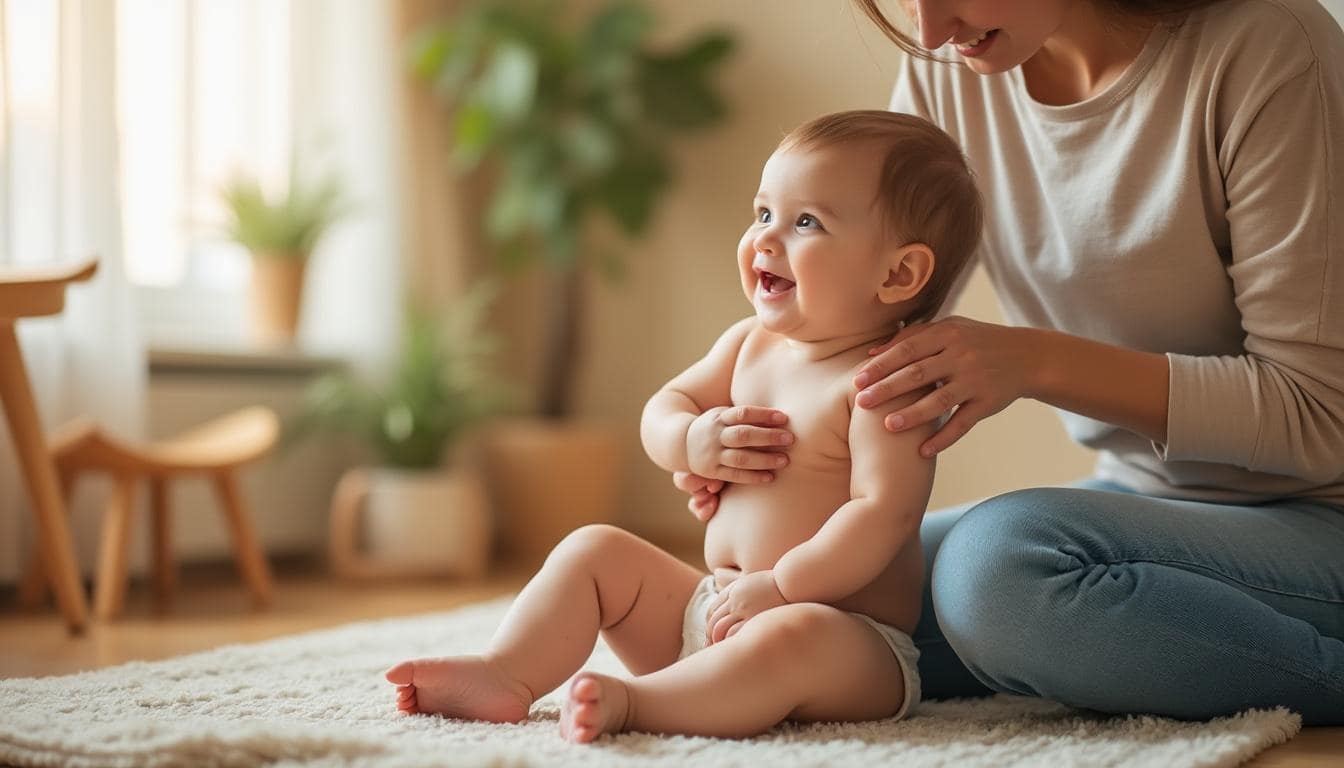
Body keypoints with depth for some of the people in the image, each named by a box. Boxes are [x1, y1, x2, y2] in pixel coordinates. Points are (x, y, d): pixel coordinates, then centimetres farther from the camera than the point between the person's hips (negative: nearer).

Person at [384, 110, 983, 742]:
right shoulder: (748, 344, 8)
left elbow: (883, 513, -25)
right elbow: (662, 410, 15)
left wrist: (779, 587, -26)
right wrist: (694, 442, -8)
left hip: (849, 637, -8)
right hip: (712, 605, 8)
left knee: (793, 638, -40)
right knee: (594, 549, 6)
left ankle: (633, 703, -39)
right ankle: (505, 676, -8)